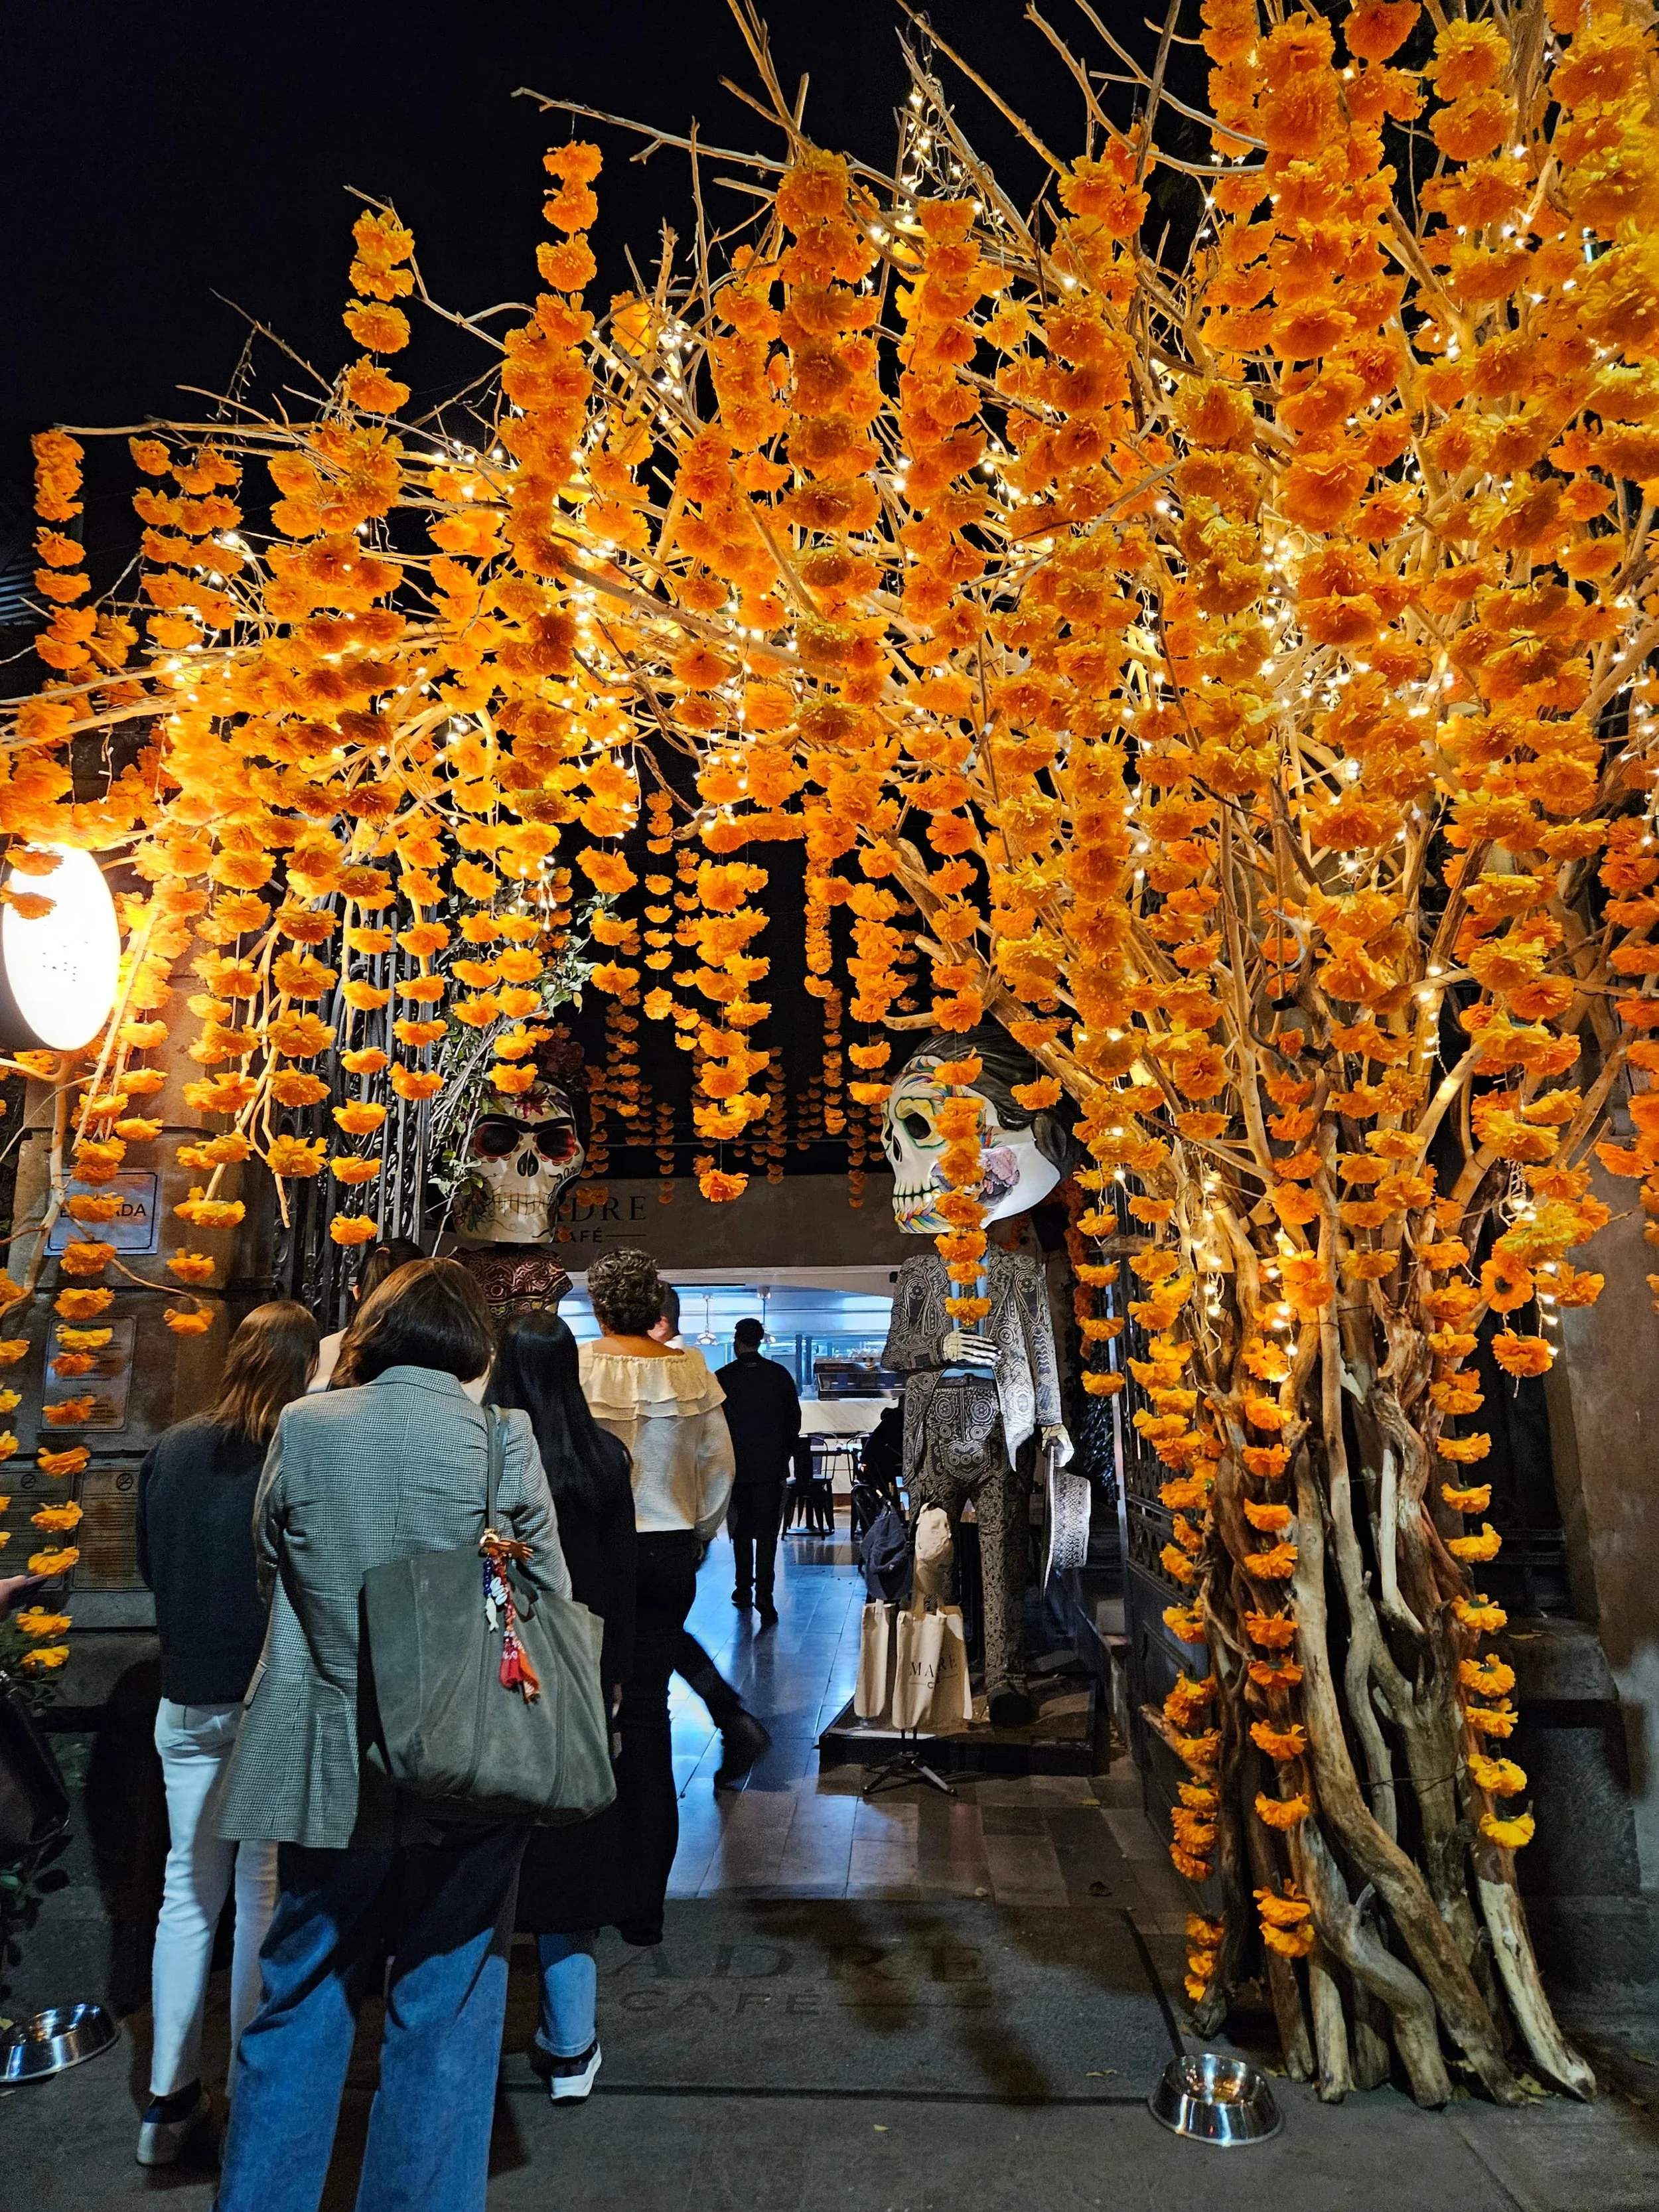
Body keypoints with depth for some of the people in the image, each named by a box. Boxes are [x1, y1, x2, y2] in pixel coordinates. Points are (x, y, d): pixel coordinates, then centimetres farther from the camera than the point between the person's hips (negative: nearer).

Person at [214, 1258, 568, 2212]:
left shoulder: (303, 1427, -6)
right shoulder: (503, 1435, -12)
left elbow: (271, 1570, 8)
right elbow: (550, 1598, -4)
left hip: (329, 1770, 2)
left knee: (299, 2012, 19)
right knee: (445, 2020, 14)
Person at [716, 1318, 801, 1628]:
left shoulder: (722, 1378, -7)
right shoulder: (779, 1374, -2)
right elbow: (794, 1418, 3)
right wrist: (786, 1452, 16)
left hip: (737, 1466, 0)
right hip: (771, 1467, 0)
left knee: (742, 1531, 15)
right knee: (766, 1533, 1)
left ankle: (744, 1591, 24)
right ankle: (764, 1600, -7)